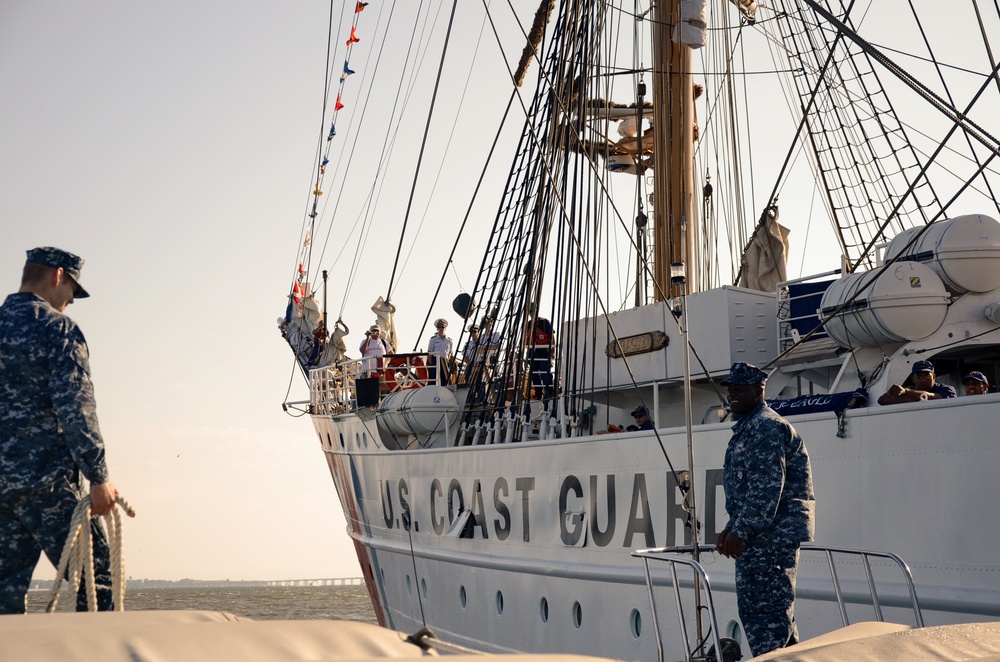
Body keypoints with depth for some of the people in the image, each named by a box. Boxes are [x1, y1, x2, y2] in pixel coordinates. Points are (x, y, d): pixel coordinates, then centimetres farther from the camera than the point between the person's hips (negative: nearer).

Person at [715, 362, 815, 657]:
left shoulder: (767, 427, -12)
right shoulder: (747, 428, 21)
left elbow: (766, 486, -21)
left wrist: (741, 530, -23)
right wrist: (731, 529, 21)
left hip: (770, 534, -11)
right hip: (760, 535, 11)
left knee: (763, 611, -12)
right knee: (777, 611, 15)